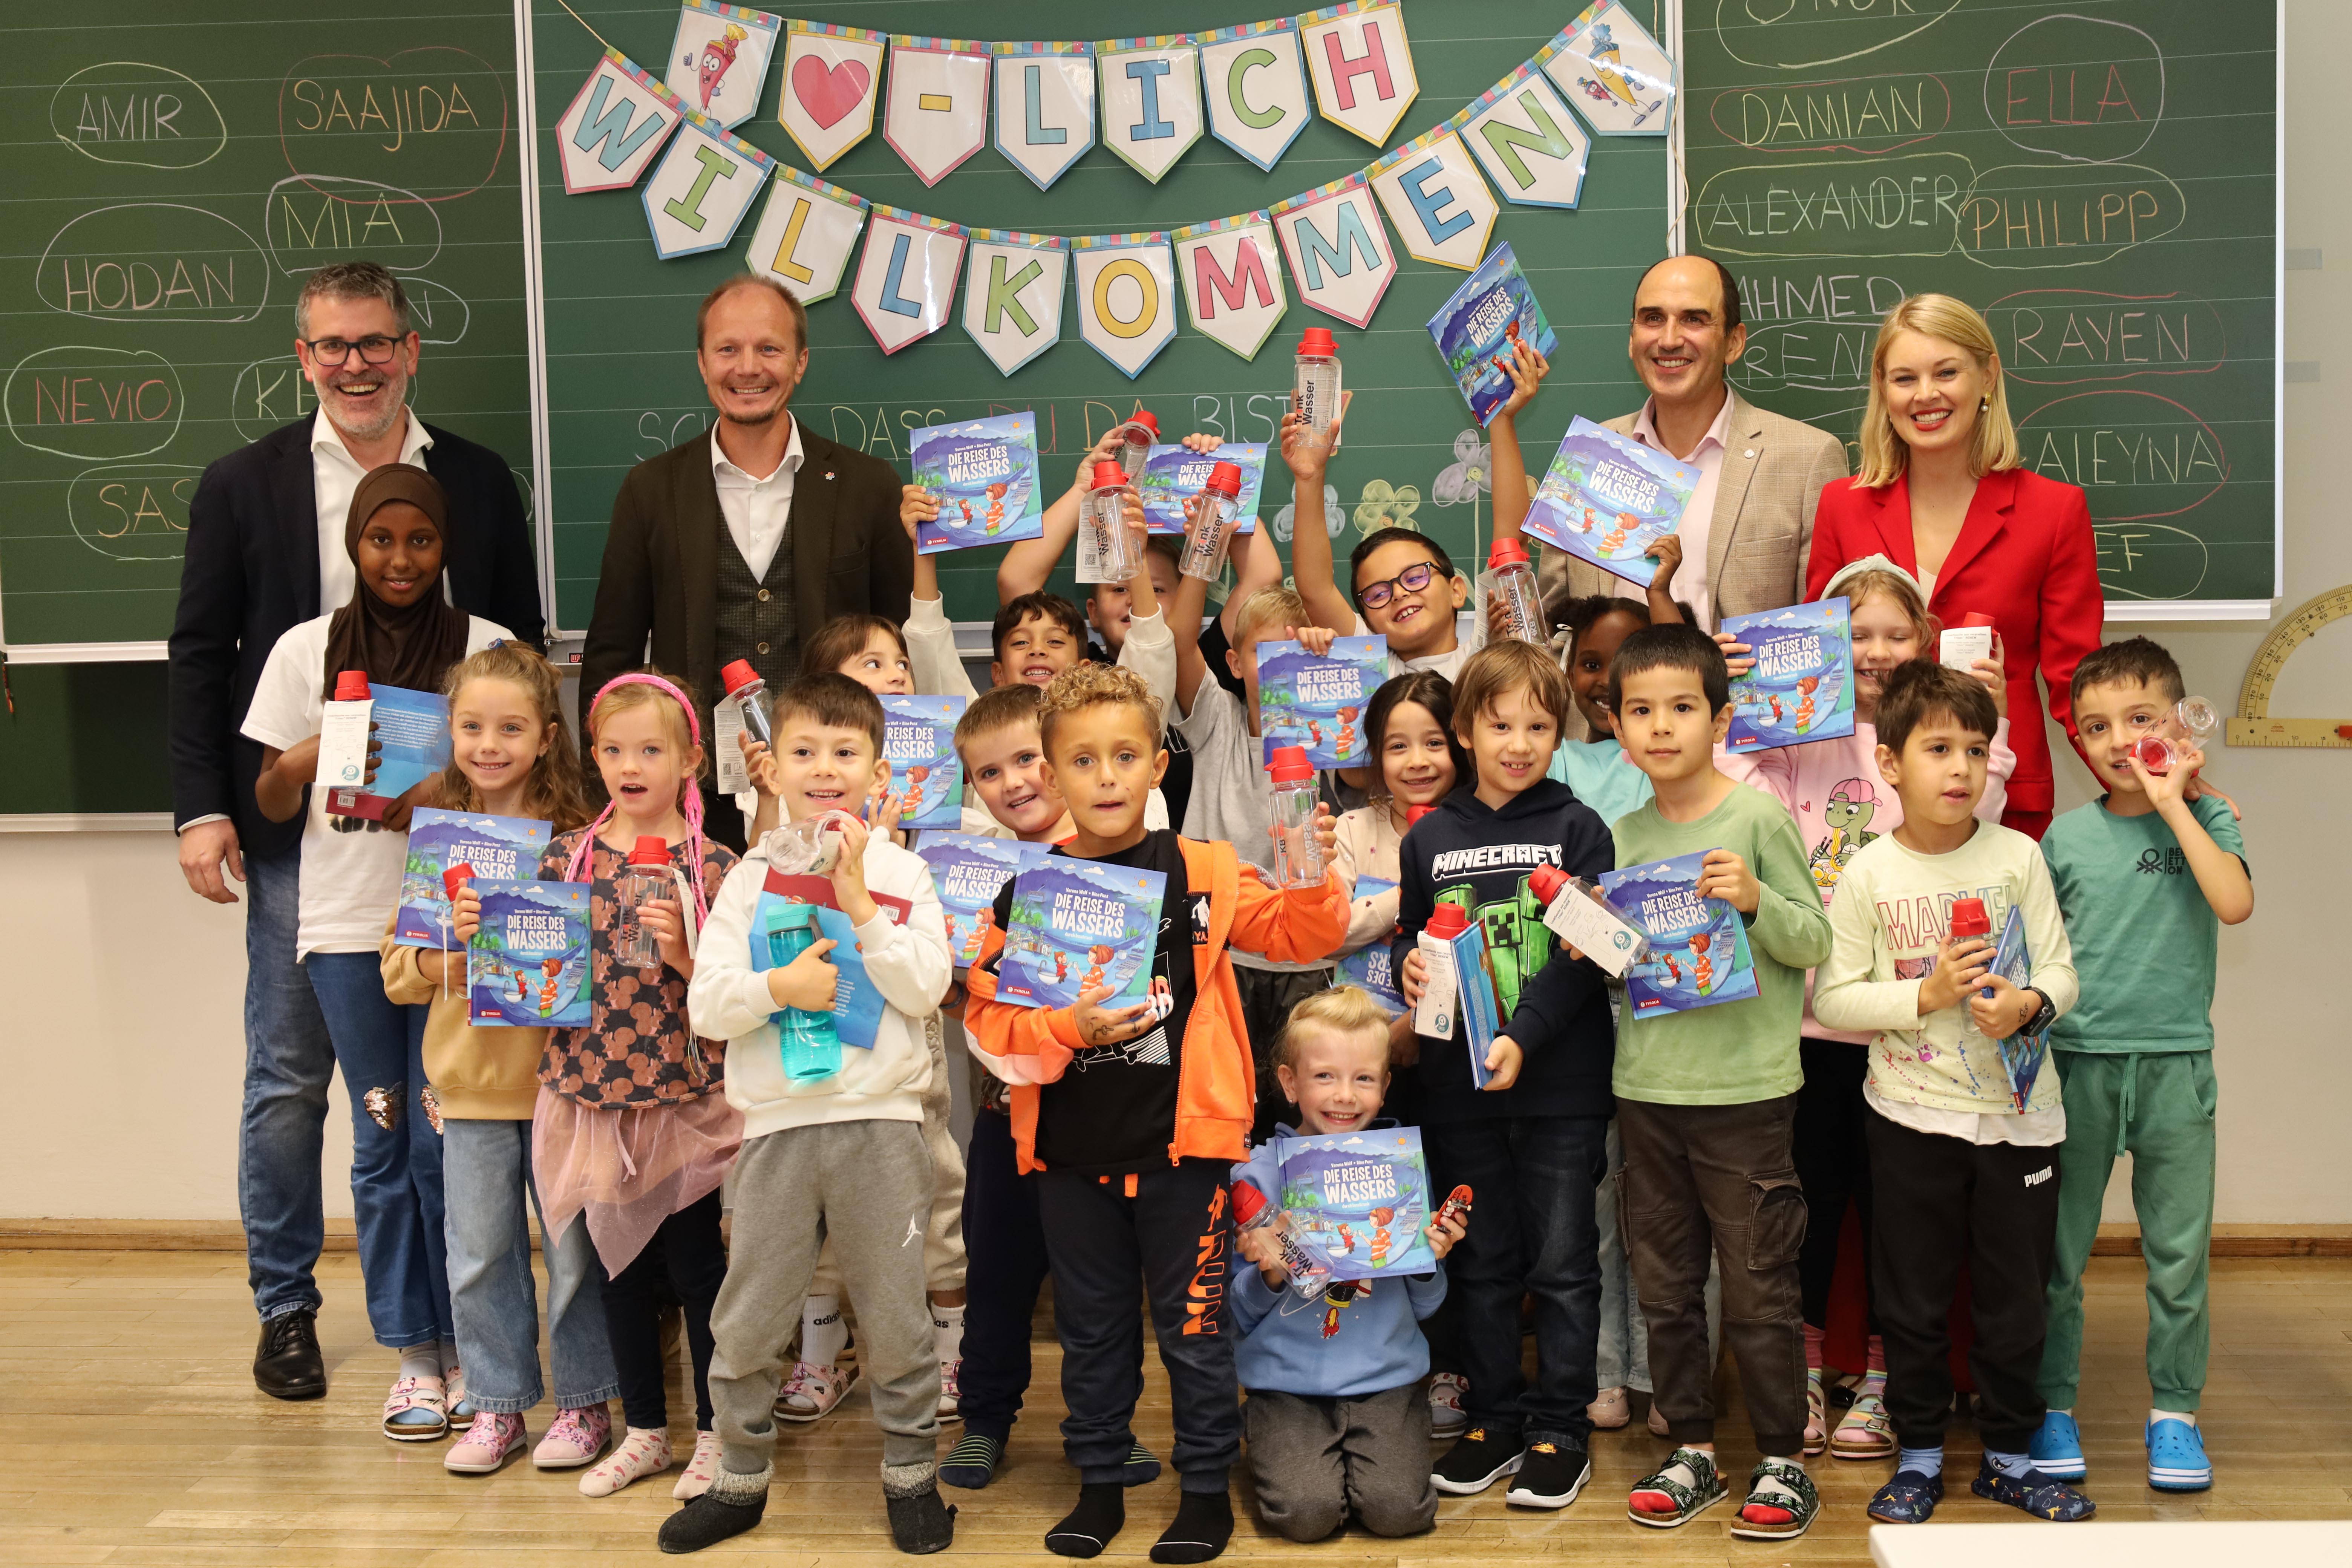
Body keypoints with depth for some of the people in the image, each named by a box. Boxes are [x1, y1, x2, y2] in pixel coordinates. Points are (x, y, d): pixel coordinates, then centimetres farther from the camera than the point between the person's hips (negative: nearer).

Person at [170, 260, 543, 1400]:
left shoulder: (479, 483, 6)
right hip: (298, 828, -1)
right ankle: (285, 1307, 19)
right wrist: (203, 808, -5)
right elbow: (200, 655, 3)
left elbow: (521, 646, 9)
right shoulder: (243, 485, 3)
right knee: (288, 1077, 6)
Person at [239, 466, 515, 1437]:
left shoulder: (483, 646, 3)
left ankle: (465, 1347, 12)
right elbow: (272, 804, 10)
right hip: (346, 926, 2)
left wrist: (439, 802, -15)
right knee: (382, 1142, 6)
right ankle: (412, 1357, 15)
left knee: (444, 1139, -2)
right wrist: (305, 761, -12)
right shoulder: (306, 652, 7)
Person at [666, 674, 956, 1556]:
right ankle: (741, 1479, 24)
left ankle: (911, 1474, 24)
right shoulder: (751, 878, 5)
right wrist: (777, 988, -18)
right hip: (780, 1124, 1)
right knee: (747, 1324, 7)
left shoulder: (902, 872, 4)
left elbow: (925, 988, -7)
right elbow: (706, 1004, 0)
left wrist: (860, 904, -12)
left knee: (897, 1319, 7)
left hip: (881, 1123, -1)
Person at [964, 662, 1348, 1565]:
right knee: (1092, 1328, 15)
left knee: (1193, 1324, 7)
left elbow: (1301, 939, -4)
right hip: (1070, 1150, 2)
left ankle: (1208, 1488, 23)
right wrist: (1066, 1028, -19)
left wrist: (1311, 878, -22)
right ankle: (1099, 1483, 31)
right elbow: (989, 1017, -3)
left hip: (1180, 1143, -2)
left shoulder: (1202, 873, -2)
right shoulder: (1027, 889, 0)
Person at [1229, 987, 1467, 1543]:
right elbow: (1237, 1316, 1)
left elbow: (1422, 1306, 10)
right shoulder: (1257, 1174, -4)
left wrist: (1432, 1263, -9)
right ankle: (1277, 1451, 10)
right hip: (1287, 1383, -1)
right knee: (1307, 1512, -22)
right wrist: (1269, 1277, -18)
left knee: (1398, 1507, -21)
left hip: (1386, 1379, 1)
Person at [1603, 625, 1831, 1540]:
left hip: (1747, 1088, -5)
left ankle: (1784, 1461, 17)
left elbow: (1815, 941, -4)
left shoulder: (1758, 817, -6)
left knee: (1759, 1288, 3)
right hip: (1646, 1087, 5)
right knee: (1664, 1286, 12)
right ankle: (1693, 1451, 26)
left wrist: (1754, 900, -21)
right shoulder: (1622, 837, 8)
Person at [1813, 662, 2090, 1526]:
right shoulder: (1870, 873, -5)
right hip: (1913, 1115, -1)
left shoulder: (2018, 855, -2)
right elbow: (1832, 998, -5)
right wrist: (1925, 995, -17)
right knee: (1913, 1297, 8)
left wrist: (2029, 1003, -20)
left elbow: (2062, 971, 0)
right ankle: (1918, 1453, 24)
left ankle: (2009, 1453, 27)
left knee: (2014, 1295, 11)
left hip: (2018, 1110, 1)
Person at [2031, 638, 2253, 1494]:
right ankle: (2052, 1405, 18)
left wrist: (2172, 805, -14)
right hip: (2078, 1060, 1)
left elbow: (2235, 904, -17)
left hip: (2175, 1061, -1)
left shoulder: (2204, 820, 1)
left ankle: (2175, 1412, 20)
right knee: (2058, 1247, 6)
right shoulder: (2067, 835, 5)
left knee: (2179, 1252, 6)